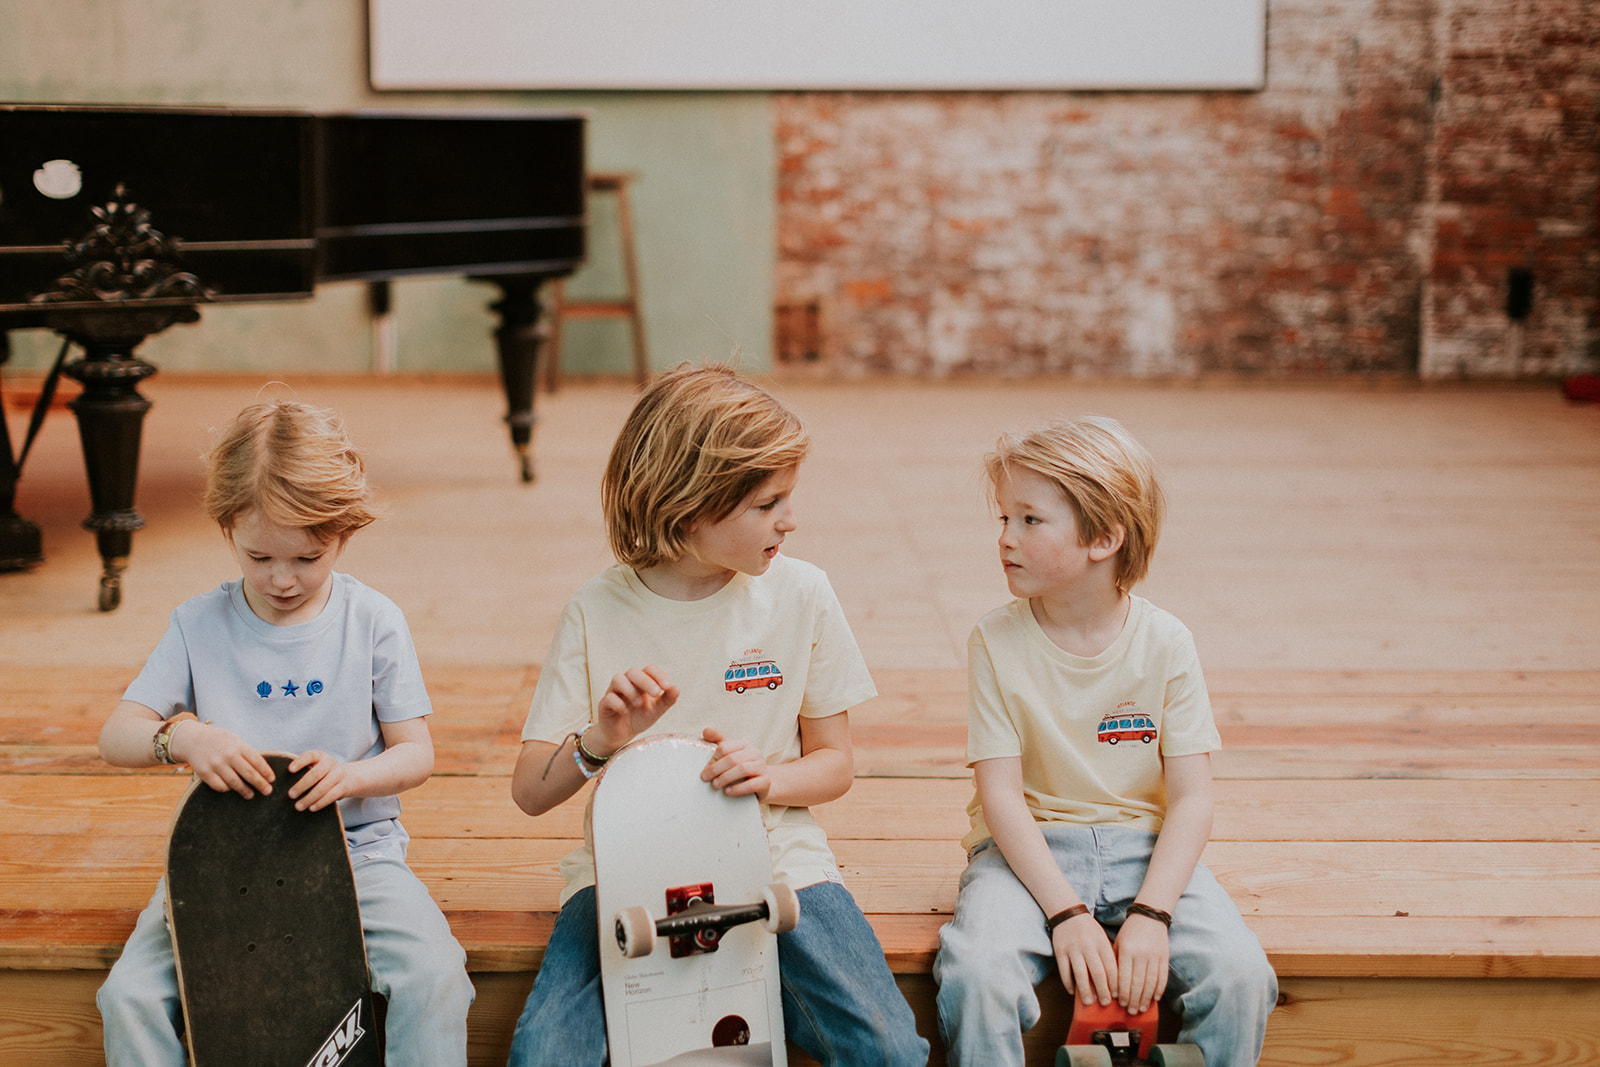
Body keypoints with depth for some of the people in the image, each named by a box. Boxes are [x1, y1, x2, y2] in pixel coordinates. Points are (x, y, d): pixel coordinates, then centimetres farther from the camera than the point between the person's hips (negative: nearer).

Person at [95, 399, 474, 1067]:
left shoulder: (373, 621, 0)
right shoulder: (200, 625, 2)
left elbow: (416, 753, 0)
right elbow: (114, 739, -1)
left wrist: (351, 775, -22)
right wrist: (182, 737, -24)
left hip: (354, 848, -1)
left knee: (436, 976, -26)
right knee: (130, 995, -20)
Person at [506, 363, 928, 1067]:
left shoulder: (800, 594, 0)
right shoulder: (596, 612, -3)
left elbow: (835, 763, 7)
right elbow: (529, 792, -2)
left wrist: (770, 778, -15)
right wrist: (598, 743, -22)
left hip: (774, 862, 1)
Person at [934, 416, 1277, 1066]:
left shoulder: (1164, 644, -4)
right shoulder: (997, 641, -5)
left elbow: (1191, 799, -5)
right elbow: (1001, 794, -9)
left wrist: (1150, 914, -18)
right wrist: (1067, 913, -19)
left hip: (1144, 848, 1)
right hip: (1028, 851, -1)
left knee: (1239, 975, -23)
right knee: (975, 971, -31)